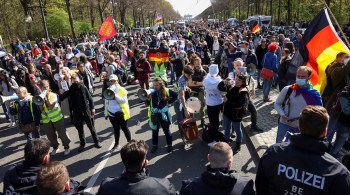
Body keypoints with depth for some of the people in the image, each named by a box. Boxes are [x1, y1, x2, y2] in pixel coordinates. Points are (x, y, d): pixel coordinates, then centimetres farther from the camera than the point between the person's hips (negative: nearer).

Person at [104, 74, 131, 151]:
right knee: (116, 129, 17)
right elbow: (106, 102, 10)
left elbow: (123, 101, -19)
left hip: (121, 113, -4)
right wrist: (106, 113, 12)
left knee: (124, 128, 8)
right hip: (111, 114, 4)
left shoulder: (121, 90, -8)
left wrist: (115, 95, -28)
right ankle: (117, 144, 31)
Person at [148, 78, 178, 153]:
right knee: (155, 131, 13)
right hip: (154, 115, 1)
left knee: (166, 130, 12)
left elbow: (175, 95, 4)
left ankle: (169, 144, 29)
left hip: (163, 114, -1)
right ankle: (154, 145, 30)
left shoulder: (166, 91, -8)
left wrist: (169, 102, 0)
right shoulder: (152, 92, -6)